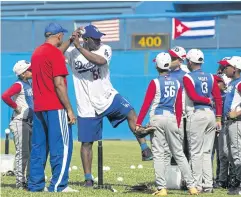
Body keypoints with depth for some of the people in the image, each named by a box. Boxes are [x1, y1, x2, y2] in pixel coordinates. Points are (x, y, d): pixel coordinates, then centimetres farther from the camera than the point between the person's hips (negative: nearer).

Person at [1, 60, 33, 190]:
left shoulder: (29, 85, 12)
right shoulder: (19, 85, -14)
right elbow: (5, 96, -29)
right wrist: (16, 107, -19)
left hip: (30, 122, 9)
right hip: (20, 122, -9)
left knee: (32, 153, 12)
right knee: (22, 153, -8)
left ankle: (29, 180, 20)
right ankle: (20, 182, -5)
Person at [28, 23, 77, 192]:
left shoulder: (37, 52, 13)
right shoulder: (55, 53, -12)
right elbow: (59, 84, -17)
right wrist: (69, 110, -15)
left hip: (38, 108, 9)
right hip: (55, 108, -9)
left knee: (38, 147, 11)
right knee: (62, 146, -5)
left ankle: (36, 185, 12)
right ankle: (58, 185, -10)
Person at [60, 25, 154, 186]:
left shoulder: (105, 49, -6)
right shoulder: (72, 53, -5)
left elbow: (100, 60, -29)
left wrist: (79, 48, -33)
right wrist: (71, 41, -27)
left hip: (108, 98, 0)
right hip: (87, 106, 0)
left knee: (131, 113, -23)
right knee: (86, 143, 6)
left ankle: (145, 149, -17)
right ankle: (88, 178, 18)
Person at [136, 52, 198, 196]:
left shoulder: (155, 83, -4)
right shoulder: (177, 83, 10)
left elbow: (146, 105, -7)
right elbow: (179, 107, 12)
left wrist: (138, 123, -5)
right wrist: (177, 125, 19)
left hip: (157, 119, -4)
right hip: (172, 118, 4)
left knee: (158, 154, -1)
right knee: (179, 154, 9)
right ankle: (191, 185, 5)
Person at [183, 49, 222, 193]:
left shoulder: (188, 77, -4)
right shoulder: (210, 77, 12)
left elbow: (193, 96, -16)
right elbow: (218, 98, 7)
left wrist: (208, 100, -3)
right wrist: (218, 119, 8)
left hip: (196, 115, -5)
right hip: (211, 115, 5)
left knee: (196, 152, -1)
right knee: (207, 152, 10)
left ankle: (197, 185, -2)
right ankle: (208, 185, 10)